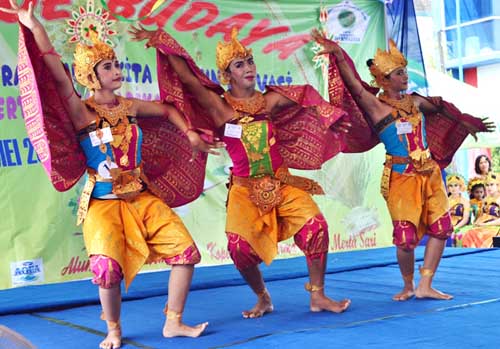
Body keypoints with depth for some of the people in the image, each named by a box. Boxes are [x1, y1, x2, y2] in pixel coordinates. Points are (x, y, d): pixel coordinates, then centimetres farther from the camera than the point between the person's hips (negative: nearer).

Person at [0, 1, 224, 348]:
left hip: (143, 197, 5)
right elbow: (58, 74, -19)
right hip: (104, 203, -5)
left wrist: (190, 135, 14)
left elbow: (168, 111, 26)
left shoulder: (130, 107, 8)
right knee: (108, 267, -21)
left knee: (186, 251, -4)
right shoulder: (80, 111, -6)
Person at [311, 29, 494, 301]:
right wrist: (337, 54, -34)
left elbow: (440, 110, 29)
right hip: (401, 177, -6)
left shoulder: (415, 101, 10)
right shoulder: (376, 105, -7)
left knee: (440, 228, 1)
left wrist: (468, 124, 41)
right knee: (406, 237, -6)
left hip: (430, 172, 6)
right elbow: (354, 85, -23)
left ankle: (425, 286, 10)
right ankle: (408, 286, 19)